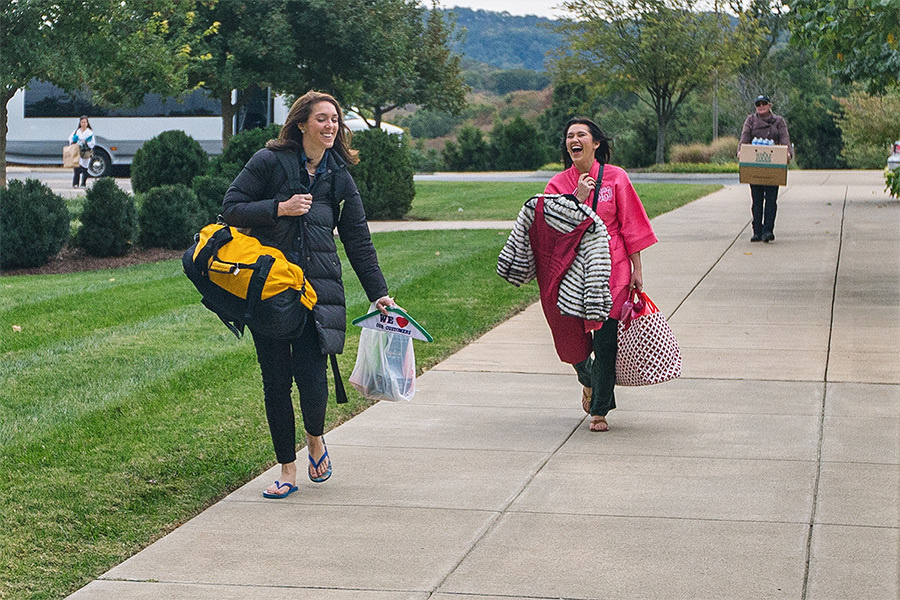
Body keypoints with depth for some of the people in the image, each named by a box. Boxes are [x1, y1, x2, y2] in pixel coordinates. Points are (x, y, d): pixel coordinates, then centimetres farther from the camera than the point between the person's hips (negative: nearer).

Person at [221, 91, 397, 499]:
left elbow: (358, 241, 13)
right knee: (276, 381, 1)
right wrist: (279, 208, -13)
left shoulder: (339, 178, 10)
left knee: (311, 377, -12)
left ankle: (315, 438, 21)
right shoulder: (269, 162, 1)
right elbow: (231, 208, -1)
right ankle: (287, 469, 15)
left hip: (317, 289, 1)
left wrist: (378, 293, 9)